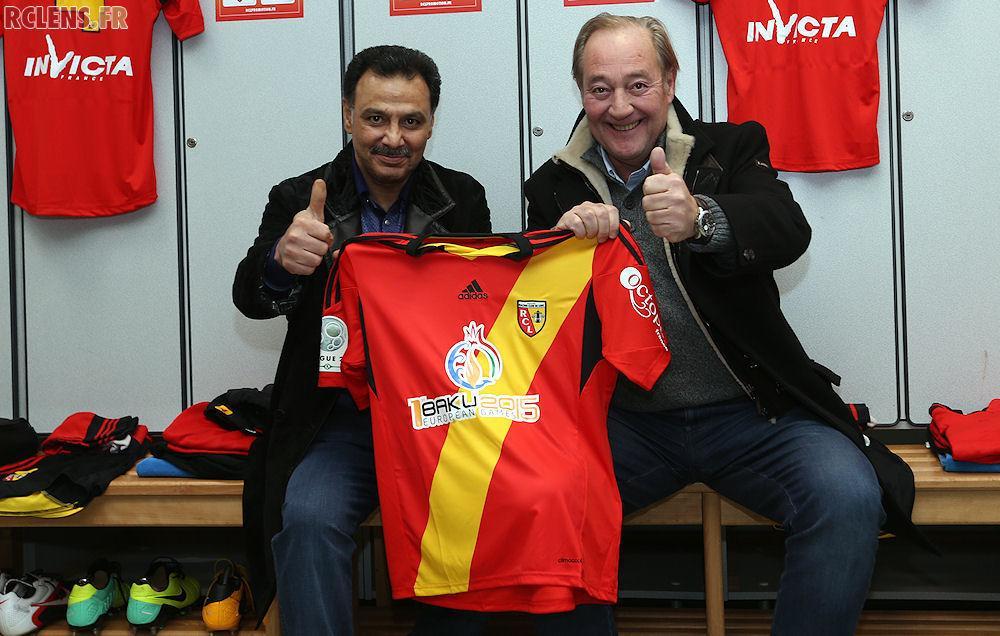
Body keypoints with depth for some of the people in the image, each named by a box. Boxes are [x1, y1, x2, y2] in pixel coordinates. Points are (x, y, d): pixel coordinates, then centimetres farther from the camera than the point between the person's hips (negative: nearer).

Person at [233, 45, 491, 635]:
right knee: (308, 517, -27)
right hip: (338, 421, -1)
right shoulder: (300, 199, 4)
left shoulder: (464, 199, 9)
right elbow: (249, 298, -8)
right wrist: (282, 260, -31)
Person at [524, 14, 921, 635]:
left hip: (750, 414, -1)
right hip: (626, 421, 1)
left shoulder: (730, 149, 3)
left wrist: (700, 220, -39)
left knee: (848, 497, -26)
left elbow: (789, 231, -17)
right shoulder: (556, 187, 8)